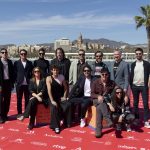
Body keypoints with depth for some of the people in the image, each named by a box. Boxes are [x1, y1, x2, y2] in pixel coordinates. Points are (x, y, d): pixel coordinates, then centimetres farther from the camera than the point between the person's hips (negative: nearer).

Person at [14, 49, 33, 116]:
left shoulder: (30, 63, 7)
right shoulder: (16, 63, 4)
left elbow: (32, 73, 9)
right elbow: (14, 73, 4)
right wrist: (16, 81, -5)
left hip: (27, 84, 1)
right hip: (19, 84, -1)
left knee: (27, 99, 7)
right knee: (19, 100, 7)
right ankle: (19, 113, 17)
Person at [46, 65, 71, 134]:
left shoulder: (62, 77, 5)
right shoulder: (49, 78, -7)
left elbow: (66, 88, 10)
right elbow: (49, 90, -15)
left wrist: (64, 97, -3)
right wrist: (52, 101, -23)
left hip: (61, 98, 3)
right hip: (53, 98, -3)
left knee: (68, 105, -24)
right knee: (54, 108, -32)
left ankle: (66, 122, -4)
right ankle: (56, 126, -22)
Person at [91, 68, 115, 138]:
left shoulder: (112, 83, 3)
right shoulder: (95, 82, 1)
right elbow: (92, 94, 0)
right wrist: (98, 96, -20)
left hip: (107, 100, 0)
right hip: (97, 100, 0)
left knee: (99, 108, -33)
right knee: (101, 102, -37)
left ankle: (98, 129, -35)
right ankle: (109, 120, -47)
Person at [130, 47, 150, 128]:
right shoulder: (133, 64, 5)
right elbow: (131, 75, 8)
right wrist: (131, 85, 2)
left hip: (143, 86, -2)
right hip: (135, 86, 3)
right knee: (135, 103, 10)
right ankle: (136, 119, 21)